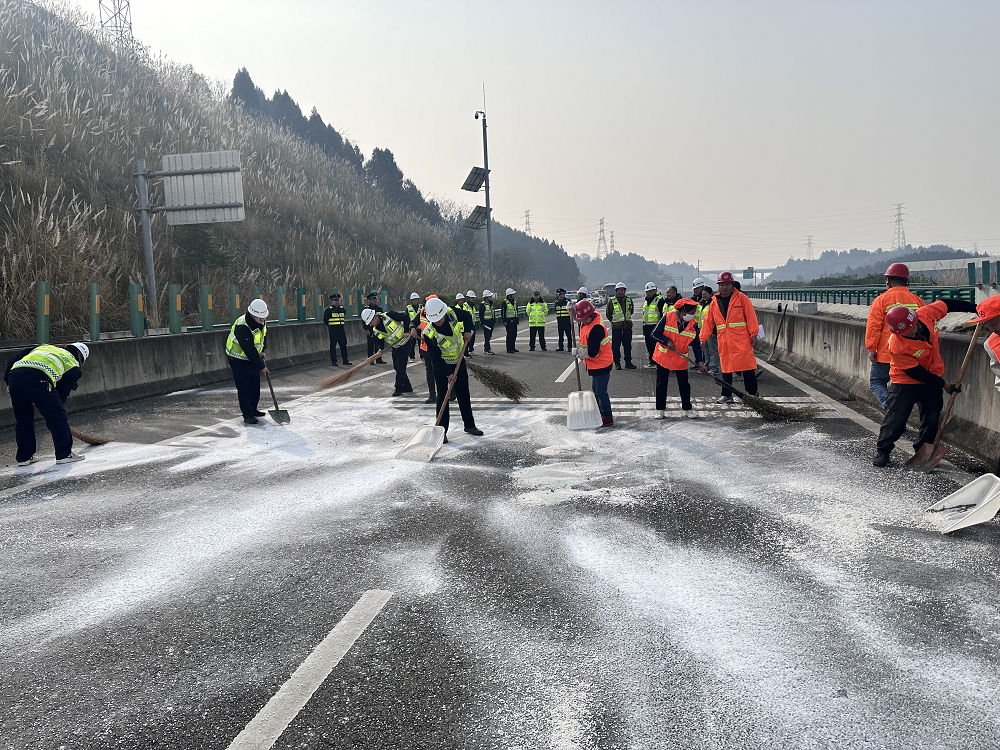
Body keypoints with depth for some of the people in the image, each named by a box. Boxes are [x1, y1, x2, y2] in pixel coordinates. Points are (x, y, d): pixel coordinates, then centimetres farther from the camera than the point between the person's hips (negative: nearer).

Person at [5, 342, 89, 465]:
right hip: (37, 379, -6)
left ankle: (24, 457, 29)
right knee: (57, 417, 9)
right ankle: (64, 454, 12)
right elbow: (63, 391, 22)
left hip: (13, 375, 6)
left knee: (22, 419, 20)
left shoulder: (44, 347, 36)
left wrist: (8, 381, 29)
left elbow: (14, 360, 27)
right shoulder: (74, 367, 22)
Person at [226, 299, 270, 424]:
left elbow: (264, 335, 19)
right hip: (238, 359, -8)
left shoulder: (262, 322, -6)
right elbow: (249, 350, -30)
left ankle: (253, 409, 27)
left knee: (255, 385, 13)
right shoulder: (242, 327, -31)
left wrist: (262, 351, 7)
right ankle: (247, 414, -1)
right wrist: (261, 366, -25)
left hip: (253, 358, 8)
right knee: (243, 387, -6)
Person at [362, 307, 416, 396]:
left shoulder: (388, 316, -24)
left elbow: (406, 317, -19)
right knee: (396, 367, 9)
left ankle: (399, 388, 1)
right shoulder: (375, 330, -5)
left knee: (400, 366, -9)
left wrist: (406, 331, -24)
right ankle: (407, 387, 23)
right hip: (395, 347, 7)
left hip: (405, 343, -7)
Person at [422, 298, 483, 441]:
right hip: (441, 365, -4)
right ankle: (442, 430, 4)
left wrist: (467, 331, -7)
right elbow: (435, 358, -24)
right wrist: (448, 373, -29)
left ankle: (469, 425, 25)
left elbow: (467, 317, 7)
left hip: (459, 361, 4)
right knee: (442, 396, -5)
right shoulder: (429, 333, -28)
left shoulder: (452, 313, -18)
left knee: (464, 394, 13)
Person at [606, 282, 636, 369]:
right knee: (616, 345, -1)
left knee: (628, 345, 7)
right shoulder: (611, 301, -4)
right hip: (616, 327, -3)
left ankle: (628, 362, 15)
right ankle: (617, 363, 6)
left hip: (627, 326, 3)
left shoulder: (629, 300, 5)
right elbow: (608, 314, 6)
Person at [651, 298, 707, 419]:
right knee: (661, 384, 4)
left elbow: (696, 345, 0)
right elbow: (655, 334, -11)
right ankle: (660, 410, 15)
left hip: (681, 360, 2)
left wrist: (700, 361, -9)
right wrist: (667, 341, -24)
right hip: (663, 357, -2)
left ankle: (688, 408, 21)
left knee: (684, 385, 5)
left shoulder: (693, 324, -6)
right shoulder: (668, 317, -14)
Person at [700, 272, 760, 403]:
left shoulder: (741, 298, 0)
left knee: (747, 368, -4)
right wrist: (703, 338, 12)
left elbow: (750, 316, -2)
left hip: (742, 340, -4)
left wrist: (754, 334, -6)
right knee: (726, 368, 7)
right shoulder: (714, 302, 11)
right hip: (723, 341, 4)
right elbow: (708, 322, 15)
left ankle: (752, 394, 4)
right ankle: (726, 395, 14)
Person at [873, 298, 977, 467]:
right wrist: (944, 385, -15)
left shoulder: (926, 314, -19)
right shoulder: (897, 346, -32)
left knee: (932, 418, 1)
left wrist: (975, 308, 6)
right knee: (896, 418, -8)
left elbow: (947, 305, 3)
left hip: (932, 378, 5)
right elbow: (915, 372, -22)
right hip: (906, 382, -5)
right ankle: (882, 450, 11)